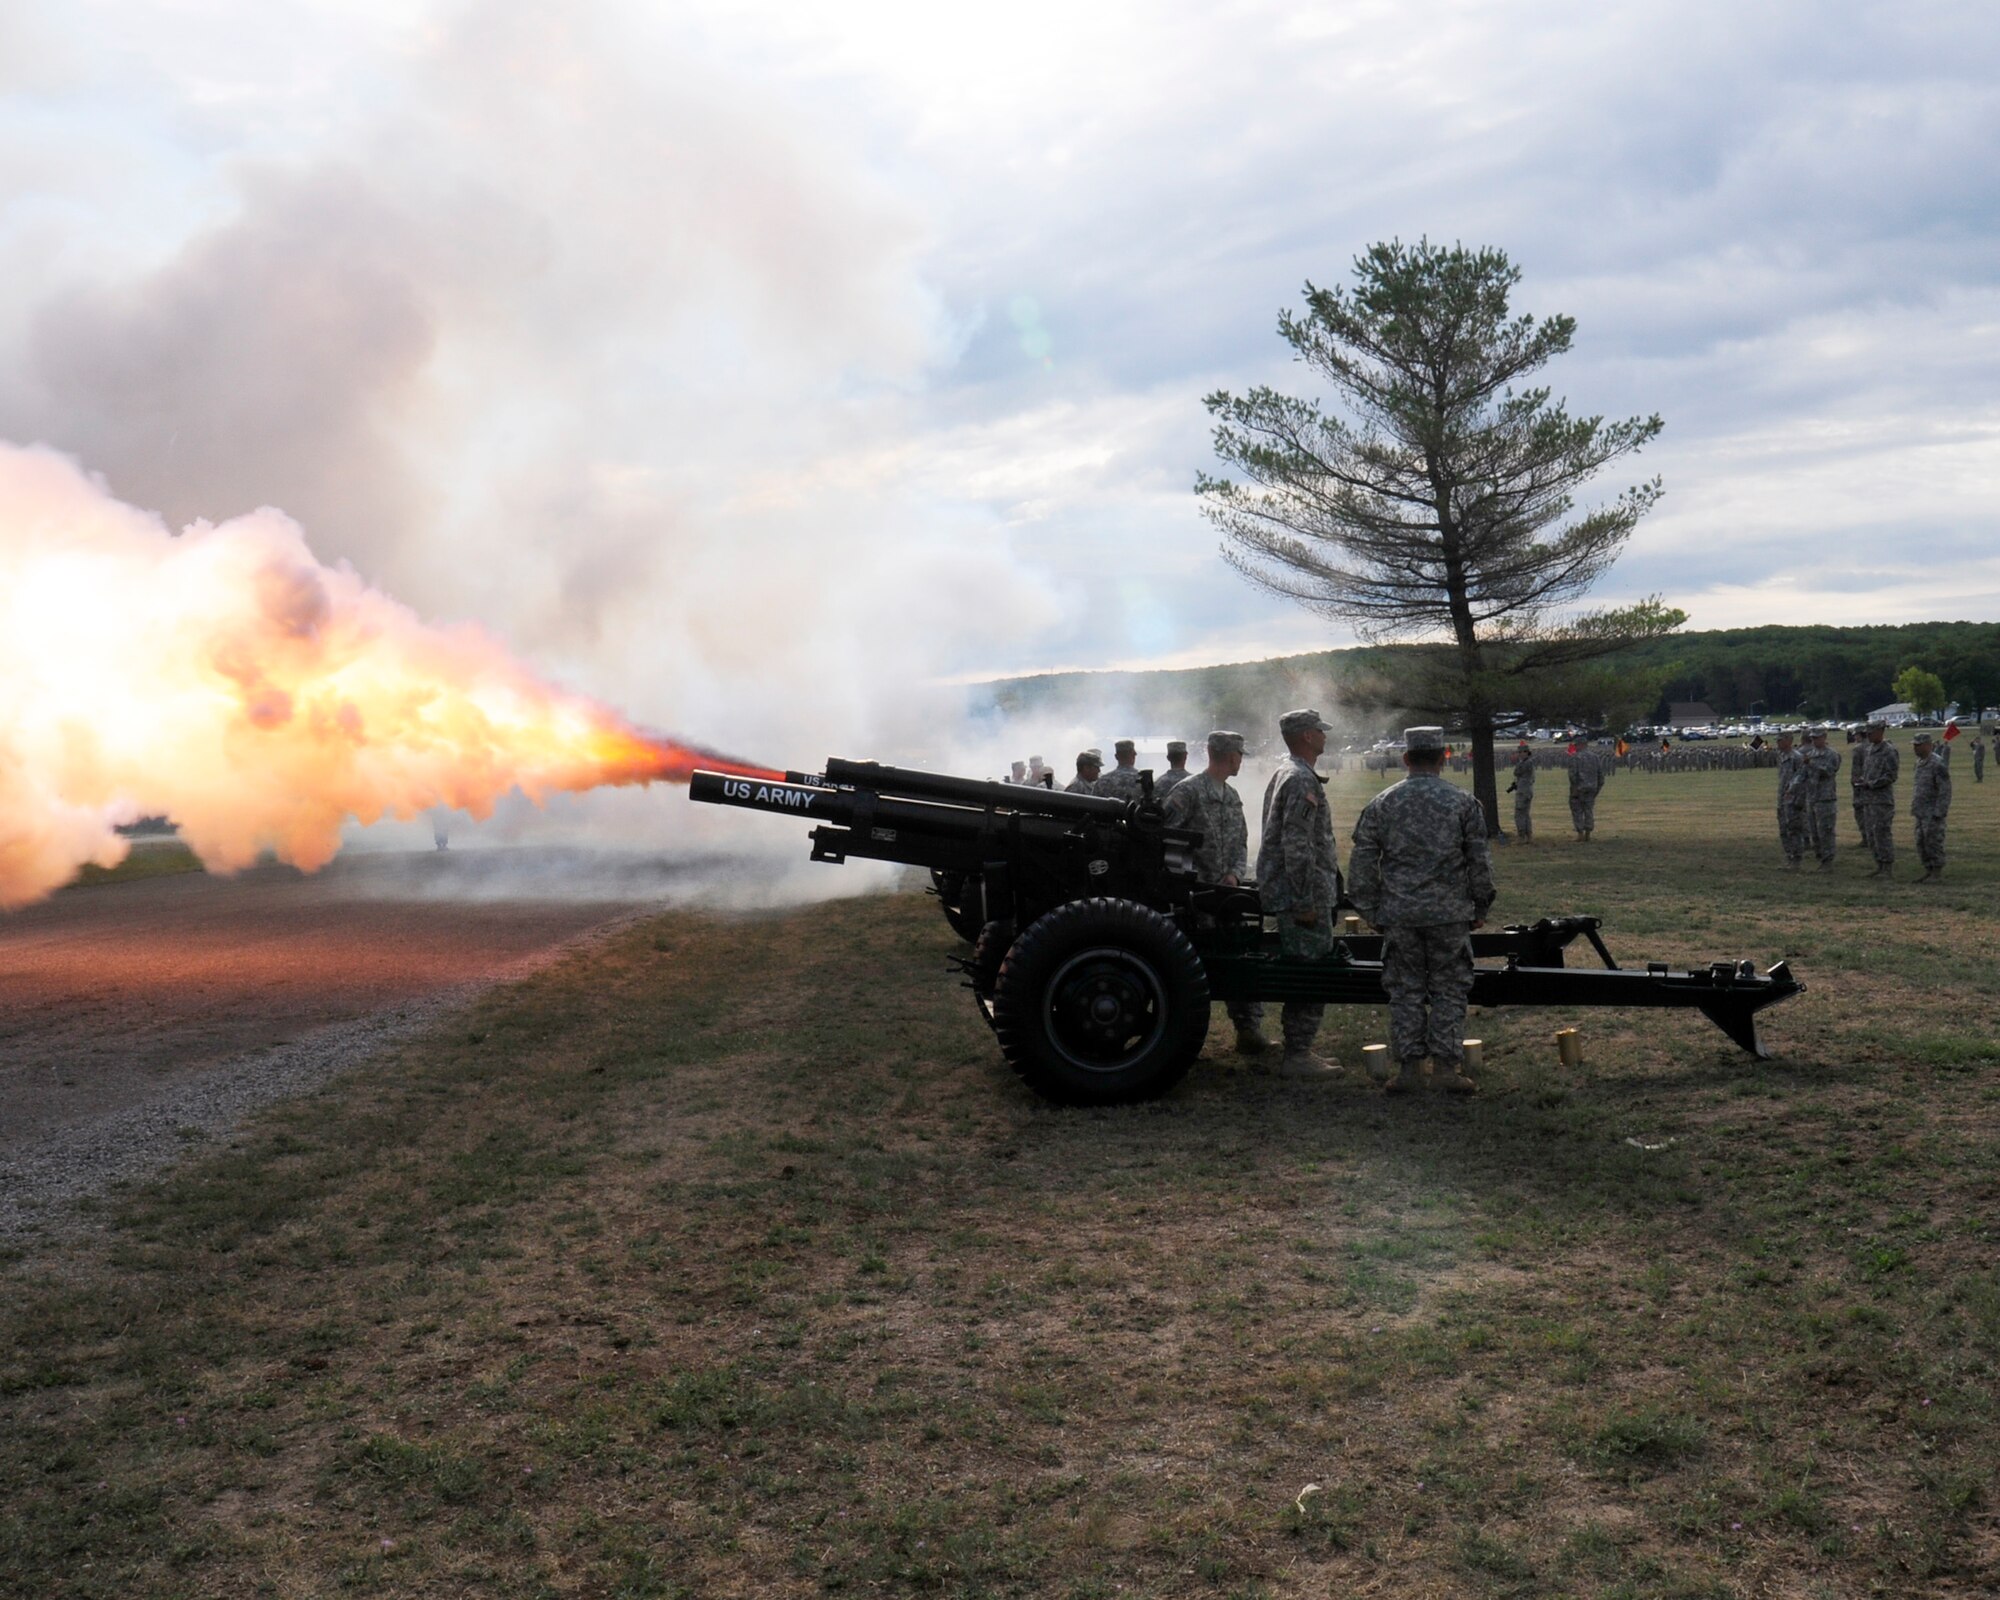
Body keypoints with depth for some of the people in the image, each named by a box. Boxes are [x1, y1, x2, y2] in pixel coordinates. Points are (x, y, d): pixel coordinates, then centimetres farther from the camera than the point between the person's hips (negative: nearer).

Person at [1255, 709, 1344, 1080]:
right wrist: (1305, 901, -22)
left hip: (1284, 893, 11)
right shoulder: (1302, 781, -16)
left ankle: (1298, 1050, 21)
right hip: (1306, 895, -11)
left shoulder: (1282, 775, 17)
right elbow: (1298, 847, -23)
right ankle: (1297, 1055, -4)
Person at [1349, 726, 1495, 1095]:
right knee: (1449, 990, 7)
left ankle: (1408, 1068, 8)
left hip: (1398, 913, 1)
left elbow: (1361, 863, 3)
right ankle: (1446, 1067, 5)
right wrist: (1479, 907, 12)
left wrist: (1371, 910, 11)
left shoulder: (1381, 804, 2)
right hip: (1450, 913, -1)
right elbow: (1480, 862, 1)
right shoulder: (1463, 803, -1)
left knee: (1406, 990, 8)